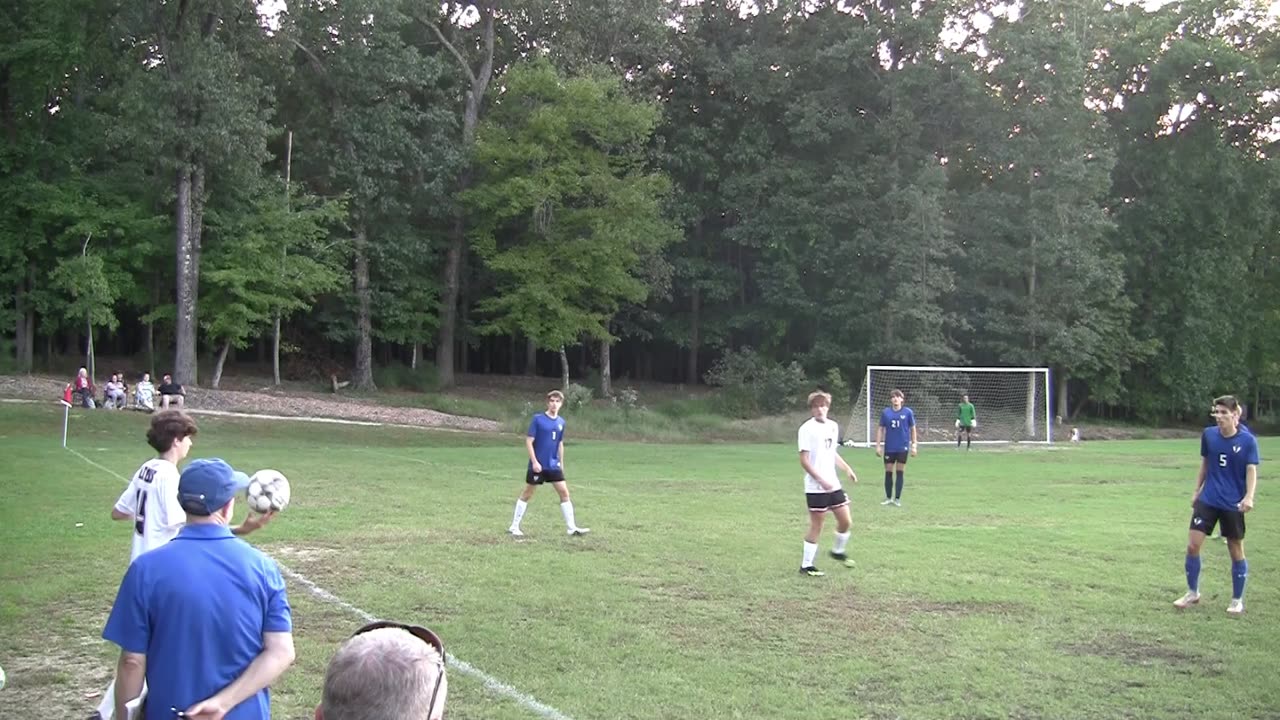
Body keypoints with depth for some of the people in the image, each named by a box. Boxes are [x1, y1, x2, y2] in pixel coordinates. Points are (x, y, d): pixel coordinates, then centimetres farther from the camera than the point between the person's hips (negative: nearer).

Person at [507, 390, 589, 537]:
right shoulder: (538, 419, -10)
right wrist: (534, 462, -17)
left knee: (564, 492, -1)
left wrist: (561, 463, 17)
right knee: (527, 494, 4)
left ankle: (572, 528, 3)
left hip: (553, 465, 5)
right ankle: (514, 526, 15)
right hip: (537, 465, -5)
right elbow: (528, 442, -11)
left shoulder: (561, 422, 6)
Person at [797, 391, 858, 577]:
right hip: (815, 487, -7)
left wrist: (847, 468, 11)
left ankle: (838, 551, 35)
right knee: (816, 526, -2)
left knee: (845, 521, 9)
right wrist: (821, 480, -22)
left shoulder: (833, 426, 10)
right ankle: (806, 565, 10)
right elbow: (804, 460, -16)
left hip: (833, 484, 7)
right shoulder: (807, 428, -12)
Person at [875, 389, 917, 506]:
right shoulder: (885, 412, 1)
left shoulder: (908, 412, -3)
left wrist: (914, 445, 2)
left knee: (899, 472, 4)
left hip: (902, 448, -1)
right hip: (889, 448, 1)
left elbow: (912, 429, 4)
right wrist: (878, 445, 1)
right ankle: (888, 498, 18)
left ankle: (897, 499, 11)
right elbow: (880, 429, 5)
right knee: (888, 472, 6)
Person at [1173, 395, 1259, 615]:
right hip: (1208, 500, 3)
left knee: (1236, 550, 8)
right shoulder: (1208, 434, -2)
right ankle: (1193, 592, 17)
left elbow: (1251, 471, -11)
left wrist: (1249, 496, -26)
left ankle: (1237, 600, 24)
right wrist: (1196, 491, 14)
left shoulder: (1248, 440, -10)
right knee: (1192, 545, -2)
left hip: (1233, 504, -3)